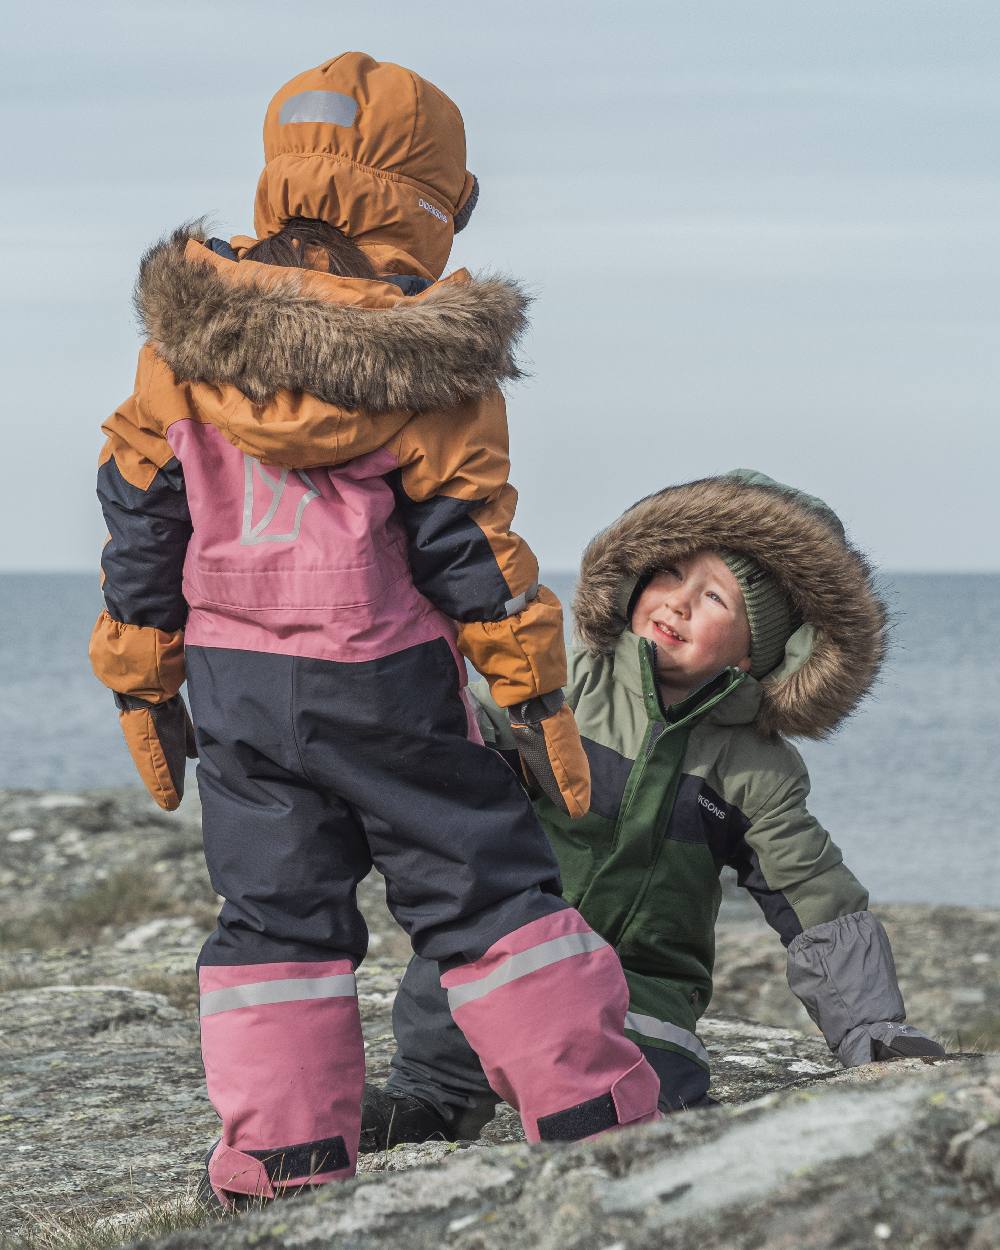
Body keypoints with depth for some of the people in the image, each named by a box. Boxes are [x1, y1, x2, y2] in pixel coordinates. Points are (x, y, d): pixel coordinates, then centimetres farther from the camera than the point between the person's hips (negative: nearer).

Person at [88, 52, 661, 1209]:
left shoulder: (185, 339, -1)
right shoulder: (429, 367, -11)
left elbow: (140, 515, 3)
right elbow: (468, 545, -9)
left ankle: (283, 1161, 7)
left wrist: (143, 684, 11)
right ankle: (588, 1113, 11)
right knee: (485, 890, 7)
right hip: (388, 686, -3)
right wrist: (537, 697, -1)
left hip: (235, 683, 3)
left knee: (273, 912, 10)